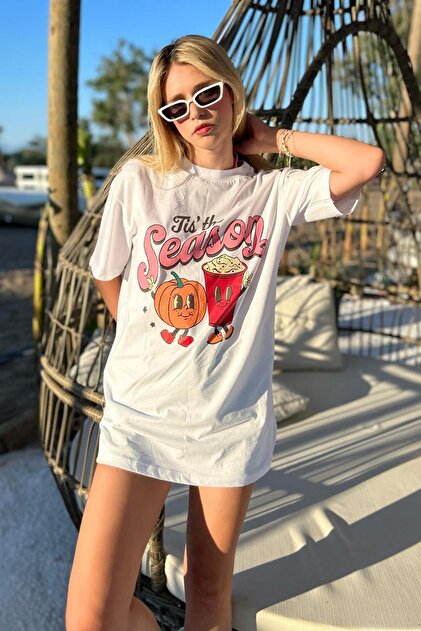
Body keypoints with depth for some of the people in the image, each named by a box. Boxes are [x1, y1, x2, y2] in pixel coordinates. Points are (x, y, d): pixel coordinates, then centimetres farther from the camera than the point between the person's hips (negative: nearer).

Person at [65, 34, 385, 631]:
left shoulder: (275, 190, 0)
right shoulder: (139, 181, -1)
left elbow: (368, 162, -14)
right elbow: (108, 278, 10)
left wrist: (274, 140, -3)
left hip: (233, 421, 1)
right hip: (140, 413, 0)